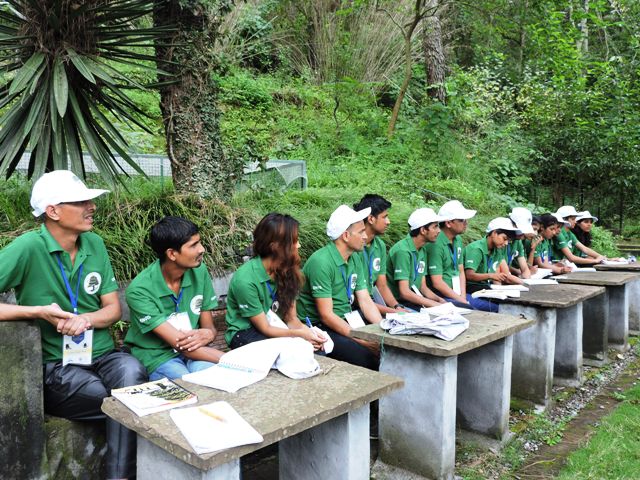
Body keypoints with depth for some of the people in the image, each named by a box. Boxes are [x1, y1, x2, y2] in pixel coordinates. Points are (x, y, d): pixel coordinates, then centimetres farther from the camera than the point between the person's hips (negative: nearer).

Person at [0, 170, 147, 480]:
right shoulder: (28, 248, -12)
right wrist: (39, 311, -19)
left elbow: (113, 309, 6)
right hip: (56, 366, -4)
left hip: (102, 354, 4)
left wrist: (86, 319, -15)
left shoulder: (95, 244, 4)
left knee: (132, 373, -30)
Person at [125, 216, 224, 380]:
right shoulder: (140, 290, -20)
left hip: (194, 348, 4)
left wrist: (207, 334, -20)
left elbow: (209, 327, 6)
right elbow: (178, 343, -22)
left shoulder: (199, 271, -4)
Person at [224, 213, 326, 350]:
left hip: (274, 327, 5)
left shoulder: (286, 271, -6)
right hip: (244, 334, -5)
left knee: (316, 346, -21)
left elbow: (291, 319, -4)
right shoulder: (245, 279, -25)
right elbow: (264, 328, -18)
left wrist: (306, 330, -26)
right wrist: (301, 334, -29)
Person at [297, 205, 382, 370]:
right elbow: (326, 315, -20)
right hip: (318, 326, -8)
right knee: (365, 357, -28)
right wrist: (362, 340, -23)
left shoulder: (354, 260, 8)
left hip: (346, 322, 8)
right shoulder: (321, 262, -18)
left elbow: (365, 301, 7)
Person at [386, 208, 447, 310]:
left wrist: (439, 300, -7)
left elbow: (423, 287, 11)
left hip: (414, 298, 8)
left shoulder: (422, 250, 10)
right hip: (399, 302, -8)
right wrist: (435, 304, -20)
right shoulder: (403, 251, -18)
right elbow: (404, 292, -22)